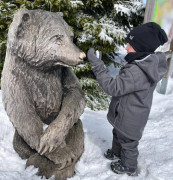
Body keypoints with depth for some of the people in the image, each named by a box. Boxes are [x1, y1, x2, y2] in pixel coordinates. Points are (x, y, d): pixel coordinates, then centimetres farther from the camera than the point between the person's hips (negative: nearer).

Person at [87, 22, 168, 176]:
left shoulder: (136, 72, -39)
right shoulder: (148, 64, -7)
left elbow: (112, 87, -35)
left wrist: (97, 65, -34)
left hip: (129, 119, -9)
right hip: (129, 114, 9)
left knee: (128, 142, 17)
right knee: (118, 135, 31)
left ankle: (129, 167, 43)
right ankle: (116, 153, 57)